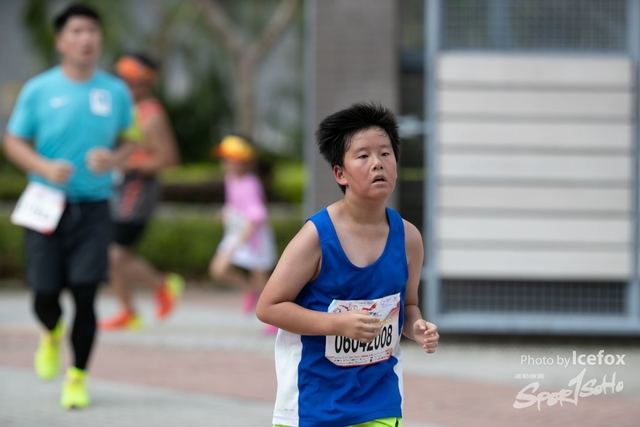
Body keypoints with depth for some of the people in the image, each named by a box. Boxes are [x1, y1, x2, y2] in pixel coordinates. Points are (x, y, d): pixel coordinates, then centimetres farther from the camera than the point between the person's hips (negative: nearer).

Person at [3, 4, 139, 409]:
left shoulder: (116, 92, 3)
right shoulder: (39, 90, -1)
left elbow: (130, 141, 14)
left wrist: (112, 159, -8)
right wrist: (45, 168, -14)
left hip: (93, 206, 0)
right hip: (48, 205, 0)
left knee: (85, 296, -6)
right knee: (45, 296, 1)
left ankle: (78, 378, 10)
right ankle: (52, 334, 38)